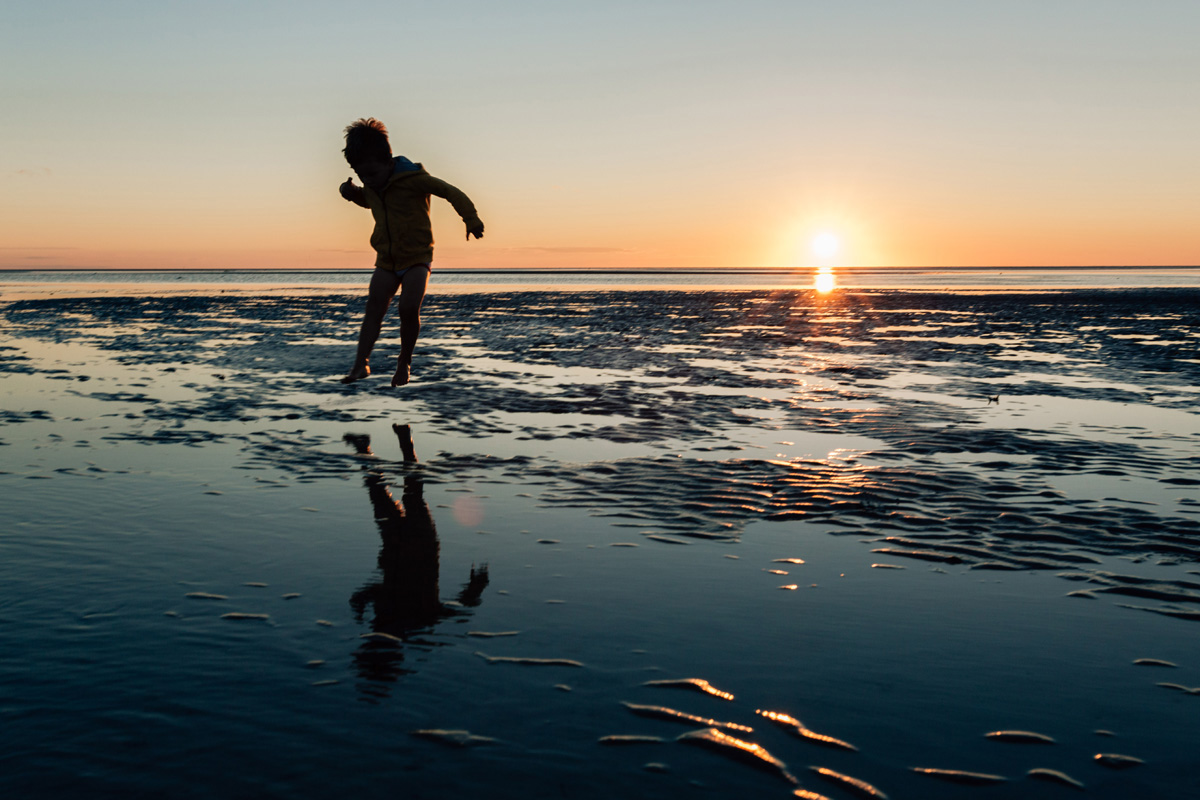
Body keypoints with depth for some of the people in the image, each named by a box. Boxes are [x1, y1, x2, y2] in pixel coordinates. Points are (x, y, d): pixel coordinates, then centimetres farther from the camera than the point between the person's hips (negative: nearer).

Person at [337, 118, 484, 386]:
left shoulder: (412, 178, -16)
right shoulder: (371, 186, 6)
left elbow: (450, 192, -13)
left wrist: (471, 220, -17)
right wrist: (351, 191, 10)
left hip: (417, 257, -6)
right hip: (386, 260, 6)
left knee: (408, 308, -21)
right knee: (373, 308, -9)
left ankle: (404, 362, -2)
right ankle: (361, 363, -12)